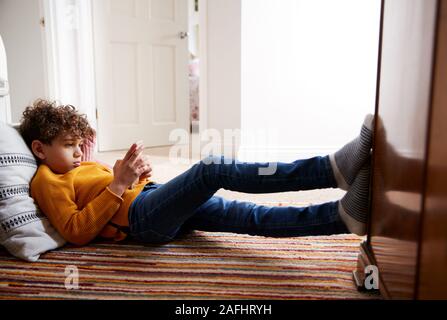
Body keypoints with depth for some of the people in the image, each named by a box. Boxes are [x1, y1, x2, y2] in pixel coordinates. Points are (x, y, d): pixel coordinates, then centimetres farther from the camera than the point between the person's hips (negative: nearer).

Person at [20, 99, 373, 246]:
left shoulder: (85, 166, 31)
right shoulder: (46, 180, 8)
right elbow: (77, 233, -7)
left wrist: (131, 170, 7)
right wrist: (119, 185, -12)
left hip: (159, 200, 9)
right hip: (140, 215, -9)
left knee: (256, 218, -15)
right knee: (214, 168, -30)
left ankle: (345, 214, -29)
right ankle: (336, 167, -39)